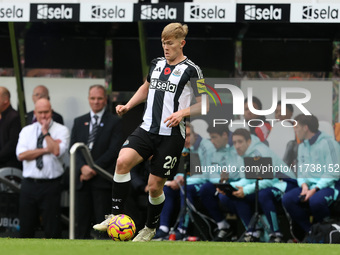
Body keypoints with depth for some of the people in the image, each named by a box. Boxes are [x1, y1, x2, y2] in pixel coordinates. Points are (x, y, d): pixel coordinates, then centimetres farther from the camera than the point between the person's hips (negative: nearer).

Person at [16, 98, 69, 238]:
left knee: (52, 228, -2)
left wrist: (46, 132, -10)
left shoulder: (61, 130, 1)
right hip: (29, 183, 3)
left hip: (50, 185, -3)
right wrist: (45, 150, -10)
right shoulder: (27, 131, 10)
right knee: (25, 227, 7)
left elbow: (57, 151, -17)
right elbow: (21, 155, -5)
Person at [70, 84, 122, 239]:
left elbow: (114, 150, -6)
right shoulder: (79, 122, 17)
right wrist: (83, 167, -10)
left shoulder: (114, 122, 3)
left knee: (102, 220, -7)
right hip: (83, 180, 4)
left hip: (102, 180, -4)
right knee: (82, 220, 2)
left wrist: (93, 168, -12)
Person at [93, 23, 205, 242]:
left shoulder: (190, 70, -5)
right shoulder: (157, 63, 12)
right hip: (148, 129, 4)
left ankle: (150, 228, 26)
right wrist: (128, 106, 15)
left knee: (155, 186, 1)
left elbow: (204, 103, -2)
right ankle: (116, 216, -16)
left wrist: (183, 113, -18)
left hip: (171, 135, -4)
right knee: (123, 161, -22)